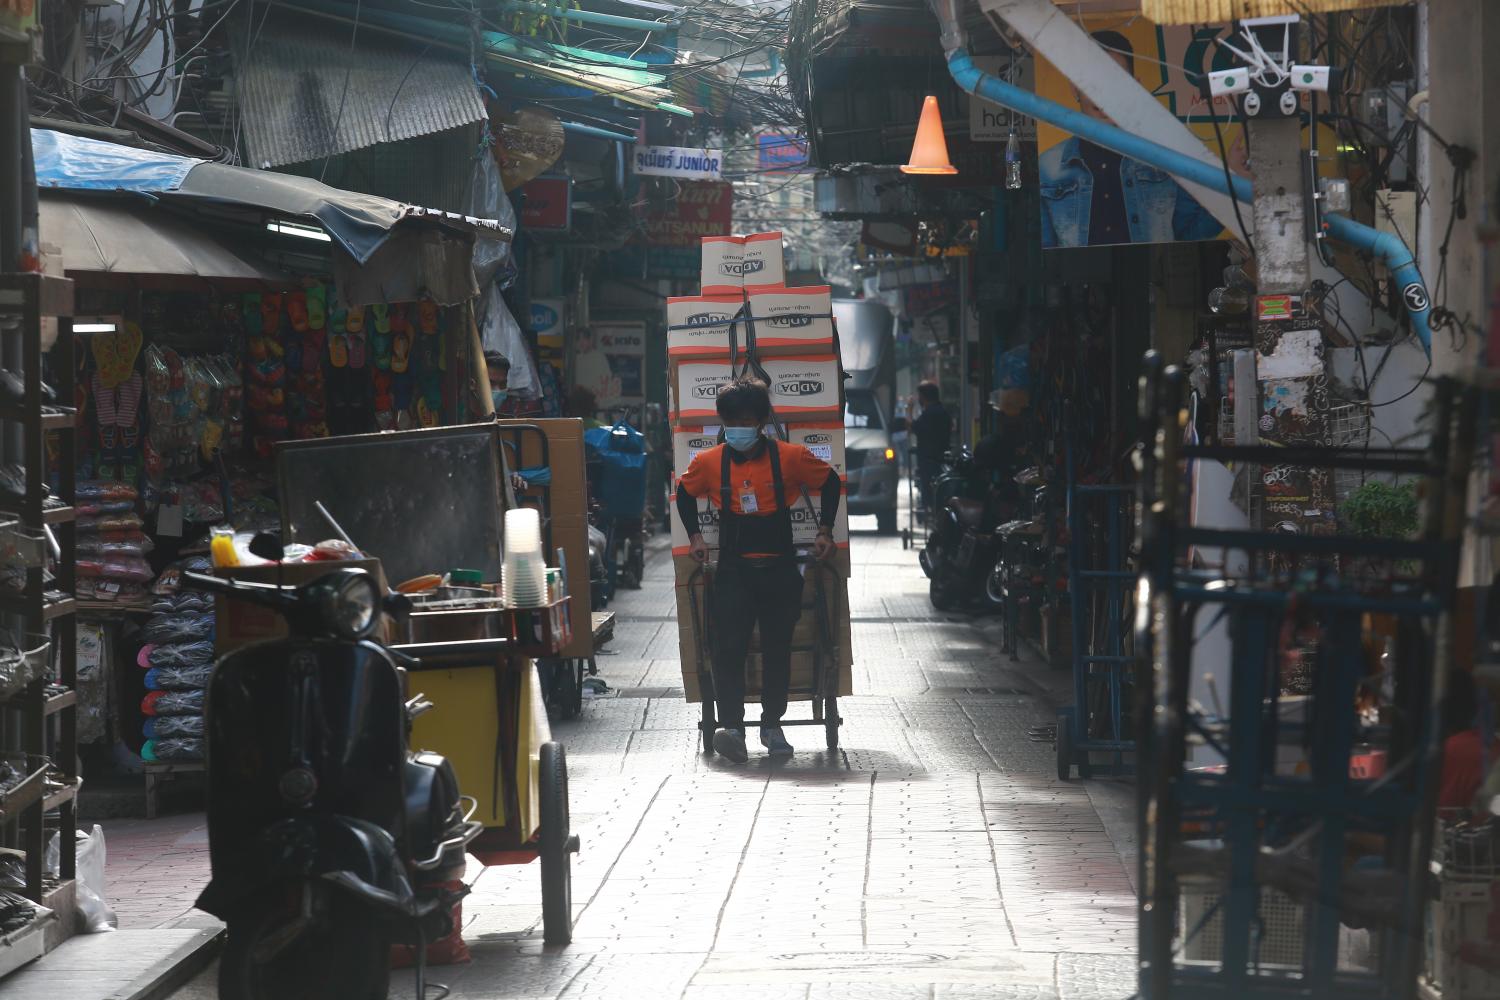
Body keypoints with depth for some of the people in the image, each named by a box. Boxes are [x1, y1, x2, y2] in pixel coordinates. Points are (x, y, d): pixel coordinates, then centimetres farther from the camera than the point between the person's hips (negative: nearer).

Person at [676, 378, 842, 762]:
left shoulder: (790, 457, -5)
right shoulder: (709, 462, 0)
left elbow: (830, 482, 10)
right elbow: (685, 493, 19)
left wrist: (825, 531, 6)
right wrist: (695, 536, 11)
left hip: (779, 569, 0)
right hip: (733, 569, 0)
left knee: (778, 647, 7)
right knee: (728, 647, -15)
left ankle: (772, 726, 20)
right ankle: (732, 727, -20)